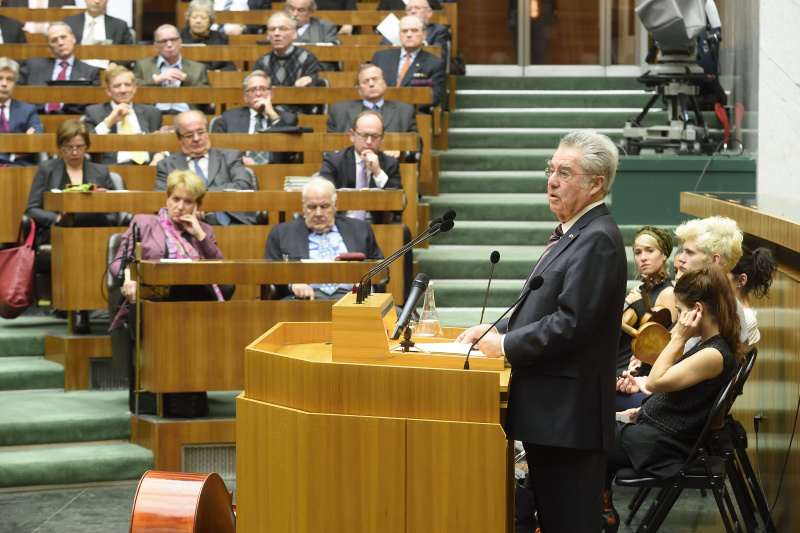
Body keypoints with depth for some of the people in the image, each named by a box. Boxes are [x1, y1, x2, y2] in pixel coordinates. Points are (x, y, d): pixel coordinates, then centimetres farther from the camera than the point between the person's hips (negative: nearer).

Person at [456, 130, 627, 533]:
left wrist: (506, 345, -12)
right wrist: (497, 328, 11)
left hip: (569, 414, -10)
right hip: (549, 410, 10)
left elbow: (571, 323, -22)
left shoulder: (597, 240, -16)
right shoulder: (573, 233, 17)